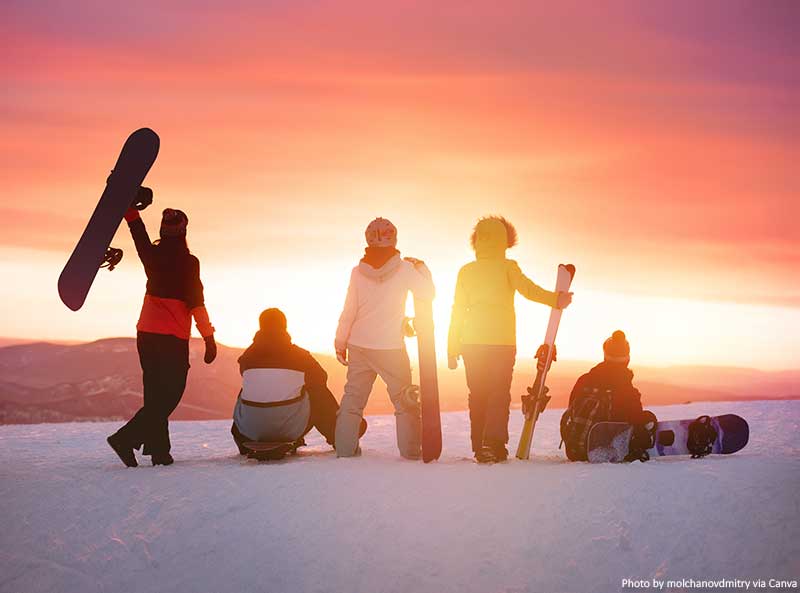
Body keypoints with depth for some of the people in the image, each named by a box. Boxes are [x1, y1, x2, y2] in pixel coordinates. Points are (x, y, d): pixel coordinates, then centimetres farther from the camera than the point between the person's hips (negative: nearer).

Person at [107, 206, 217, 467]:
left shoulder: (152, 255, 5)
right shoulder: (187, 262, -10)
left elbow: (137, 230, 22)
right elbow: (196, 301, -13)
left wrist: (130, 206, 37)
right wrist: (209, 337, -9)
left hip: (146, 334, 7)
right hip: (173, 338, -6)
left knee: (156, 395, 13)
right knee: (169, 395, -3)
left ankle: (158, 450, 12)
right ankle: (127, 438, -16)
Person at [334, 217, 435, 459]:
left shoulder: (358, 271, 0)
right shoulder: (405, 268, -7)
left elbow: (349, 311, 1)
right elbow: (428, 293, 2)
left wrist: (340, 343, 9)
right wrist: (422, 268, 17)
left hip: (359, 346, 3)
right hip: (391, 347, -2)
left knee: (353, 396, 9)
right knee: (404, 400, 7)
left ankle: (345, 448, 8)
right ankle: (410, 449, 5)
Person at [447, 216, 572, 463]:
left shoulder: (466, 271, 10)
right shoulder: (508, 267, 1)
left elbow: (457, 311, 10)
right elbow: (528, 289, -16)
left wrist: (453, 350, 12)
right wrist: (555, 299, -21)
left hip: (472, 343, 3)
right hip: (502, 341, -3)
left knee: (478, 396, 10)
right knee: (499, 394, 0)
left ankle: (480, 448, 8)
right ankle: (494, 443, -17)